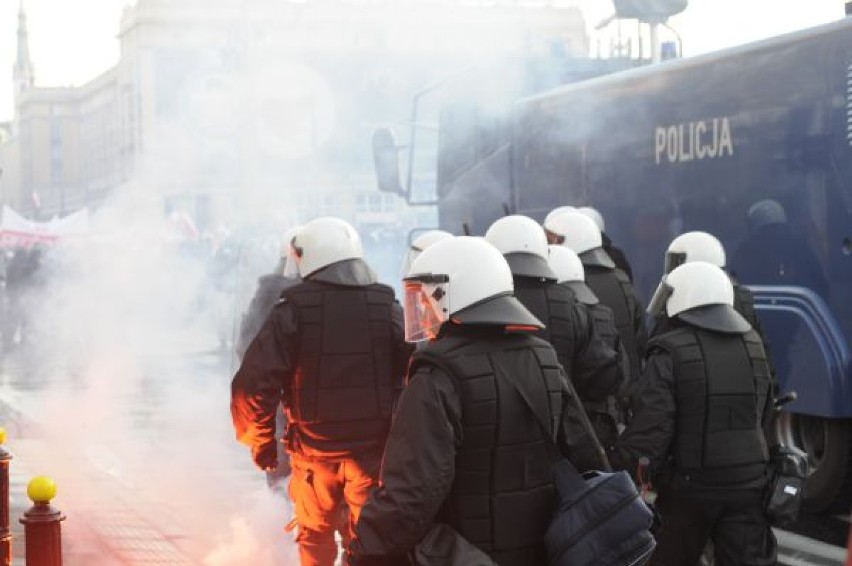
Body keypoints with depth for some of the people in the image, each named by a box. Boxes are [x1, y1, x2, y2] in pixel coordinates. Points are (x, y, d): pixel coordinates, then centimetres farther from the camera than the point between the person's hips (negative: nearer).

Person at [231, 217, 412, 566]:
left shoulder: (292, 312, -8)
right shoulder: (388, 308, -1)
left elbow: (253, 383, -13)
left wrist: (260, 441, 1)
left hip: (313, 450, -1)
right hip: (374, 450, 1)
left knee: (315, 537, 19)